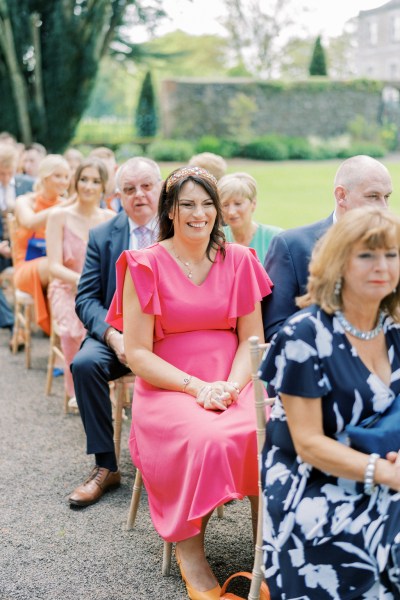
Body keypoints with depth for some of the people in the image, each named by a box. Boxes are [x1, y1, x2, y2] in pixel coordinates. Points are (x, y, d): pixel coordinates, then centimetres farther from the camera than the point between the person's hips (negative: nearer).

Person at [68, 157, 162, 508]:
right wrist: (113, 335, -17)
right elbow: (86, 298, 2)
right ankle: (105, 466, -14)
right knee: (85, 363, -27)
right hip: (117, 331, 2)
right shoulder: (102, 236, 6)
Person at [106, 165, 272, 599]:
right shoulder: (146, 265, -1)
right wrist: (197, 387, -15)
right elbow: (137, 353, -4)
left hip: (234, 382, 3)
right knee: (206, 438, -34)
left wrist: (231, 386, -11)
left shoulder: (238, 261, 9)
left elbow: (252, 339, 8)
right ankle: (189, 553, -14)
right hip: (168, 387, -3)